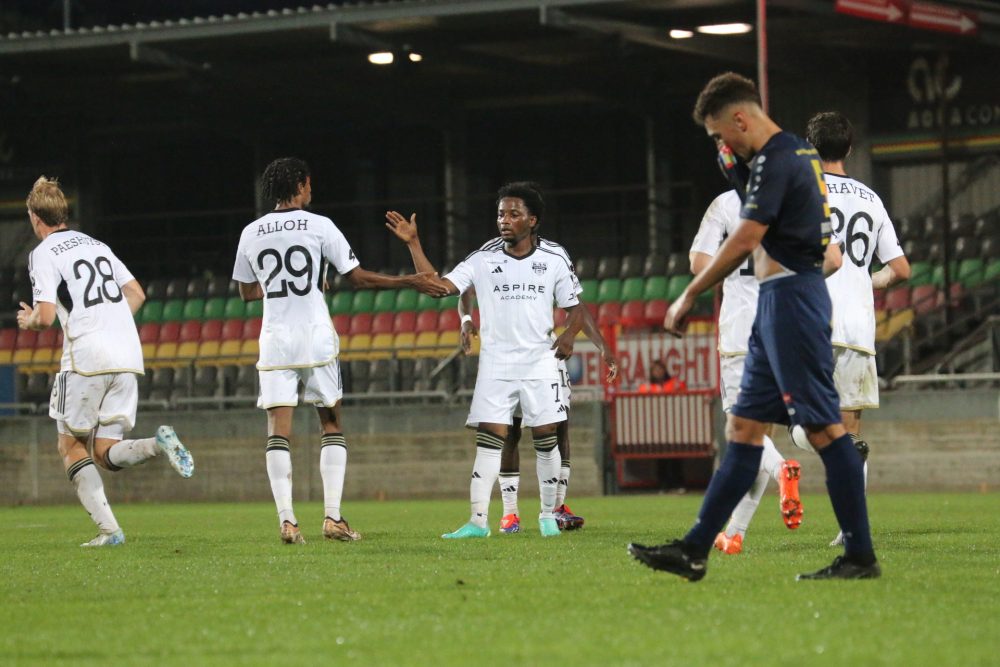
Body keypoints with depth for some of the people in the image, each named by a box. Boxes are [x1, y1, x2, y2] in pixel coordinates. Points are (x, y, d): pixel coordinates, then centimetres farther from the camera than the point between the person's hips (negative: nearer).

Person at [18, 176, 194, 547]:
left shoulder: (43, 254, -3)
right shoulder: (97, 245, 19)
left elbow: (46, 317, -11)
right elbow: (137, 294, 21)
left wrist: (28, 321, 11)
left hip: (87, 360, -6)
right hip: (128, 358, 6)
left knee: (71, 446, 8)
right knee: (107, 453, 9)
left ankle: (108, 529, -6)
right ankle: (157, 444, -22)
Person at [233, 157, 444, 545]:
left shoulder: (251, 233, 6)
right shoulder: (319, 226, -3)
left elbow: (247, 292, 16)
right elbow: (358, 279, -2)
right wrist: (409, 282, 6)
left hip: (275, 339, 2)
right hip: (316, 337, -2)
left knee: (278, 432, -1)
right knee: (331, 426, 9)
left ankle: (286, 520, -11)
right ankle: (333, 517, 0)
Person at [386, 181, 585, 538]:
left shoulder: (554, 261, 3)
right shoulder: (483, 260, 4)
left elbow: (574, 308, 9)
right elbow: (439, 285, -3)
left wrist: (568, 335, -11)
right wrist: (413, 244, -10)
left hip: (540, 362, 0)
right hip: (495, 364, 0)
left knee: (546, 438, 0)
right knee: (489, 439, -7)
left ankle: (548, 515, 13)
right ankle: (478, 519, -9)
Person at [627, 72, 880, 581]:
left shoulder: (774, 161, -14)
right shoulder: (798, 152, 17)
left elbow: (743, 242, -18)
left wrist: (689, 297, -10)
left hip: (790, 300, -11)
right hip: (777, 308, 11)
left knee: (823, 427, -9)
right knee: (743, 426, 9)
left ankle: (860, 556, -7)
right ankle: (694, 552, 10)